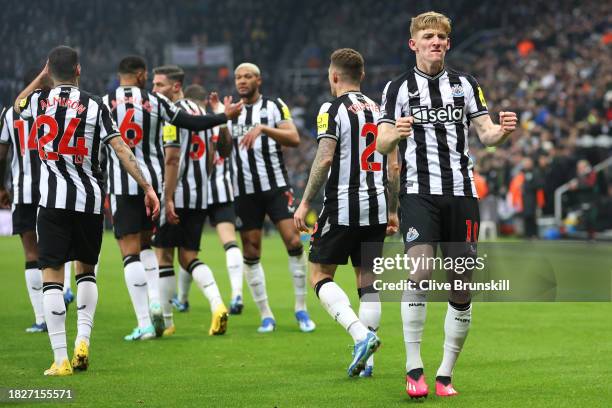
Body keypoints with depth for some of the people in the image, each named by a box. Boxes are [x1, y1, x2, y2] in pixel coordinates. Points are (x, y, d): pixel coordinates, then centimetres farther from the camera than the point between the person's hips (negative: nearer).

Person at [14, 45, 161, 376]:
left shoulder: (38, 100, 1)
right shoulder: (94, 105, -2)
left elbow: (18, 105, 27)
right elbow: (121, 150, -6)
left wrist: (42, 75, 32)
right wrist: (147, 188, -3)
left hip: (53, 200, -1)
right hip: (90, 199, 1)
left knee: (52, 275, 0)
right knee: (86, 270, 20)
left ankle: (61, 358, -7)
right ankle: (83, 340, 6)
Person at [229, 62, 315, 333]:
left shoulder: (274, 106, 2)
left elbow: (294, 139, -12)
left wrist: (263, 128, -25)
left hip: (276, 186, -3)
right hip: (245, 191, 3)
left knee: (293, 242, -13)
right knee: (251, 252, 0)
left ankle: (301, 309, -3)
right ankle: (266, 316, 6)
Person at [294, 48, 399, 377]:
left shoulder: (332, 110, -6)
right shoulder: (378, 110, 13)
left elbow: (325, 158, -16)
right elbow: (393, 165, 13)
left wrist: (305, 203, -11)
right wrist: (393, 211, 19)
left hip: (342, 207, -6)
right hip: (376, 208, 6)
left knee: (320, 275, 3)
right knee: (368, 279, 10)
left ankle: (361, 334, -17)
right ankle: (365, 360, 6)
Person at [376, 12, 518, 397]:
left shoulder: (465, 84, 11)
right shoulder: (398, 88, 6)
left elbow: (485, 132, 8)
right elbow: (381, 144, 1)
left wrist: (503, 130, -16)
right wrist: (395, 134, -22)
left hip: (461, 192, 3)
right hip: (418, 193, -3)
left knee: (462, 286, 1)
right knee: (421, 269, -22)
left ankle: (445, 375, 13)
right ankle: (414, 369, -16)